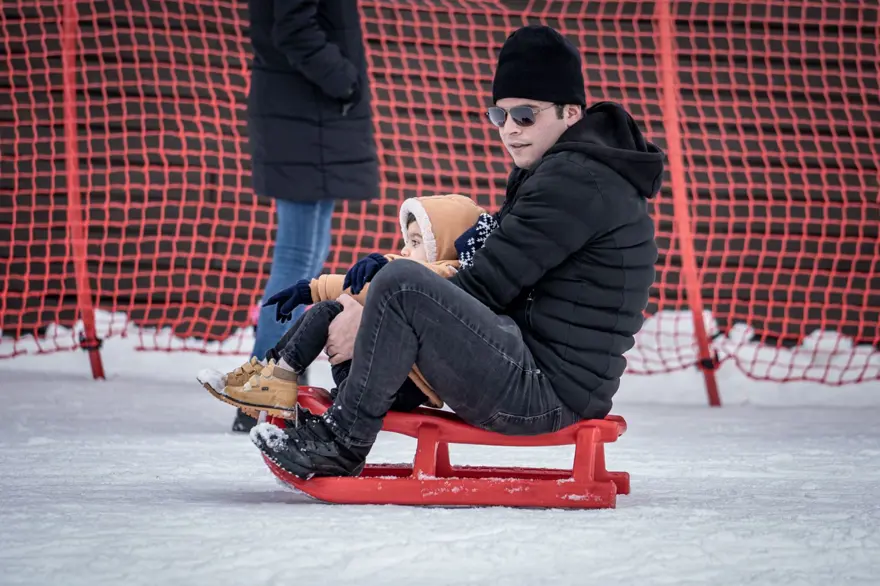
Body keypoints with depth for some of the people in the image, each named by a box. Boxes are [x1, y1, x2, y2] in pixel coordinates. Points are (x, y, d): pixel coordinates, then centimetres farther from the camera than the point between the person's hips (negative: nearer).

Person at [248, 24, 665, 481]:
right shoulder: (558, 171, 19)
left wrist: (366, 322, -11)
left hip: (551, 392, -12)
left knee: (402, 286, -22)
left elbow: (487, 285, -18)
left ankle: (340, 444, -9)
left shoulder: (576, 181, -16)